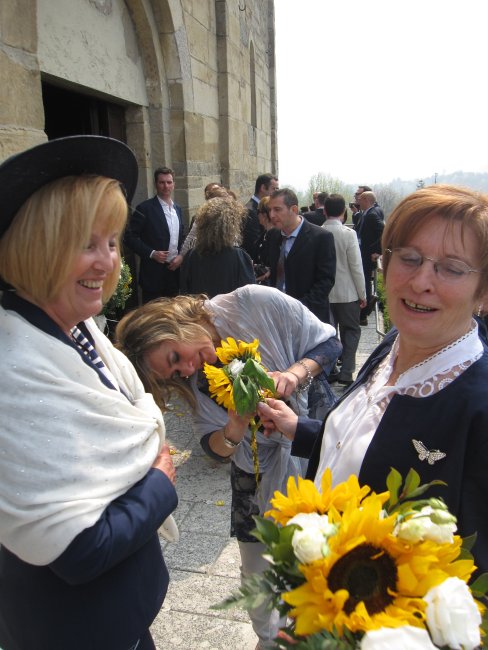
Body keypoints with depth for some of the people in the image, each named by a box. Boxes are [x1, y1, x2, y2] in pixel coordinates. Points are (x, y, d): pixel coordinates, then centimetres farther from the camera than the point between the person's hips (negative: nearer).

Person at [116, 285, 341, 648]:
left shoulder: (257, 303, -20)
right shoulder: (197, 381, -8)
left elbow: (329, 343, -11)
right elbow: (216, 449, -7)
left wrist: (296, 372, -30)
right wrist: (233, 432, -29)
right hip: (260, 475, 2)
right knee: (258, 576, 15)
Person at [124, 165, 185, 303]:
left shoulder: (177, 208, 13)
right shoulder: (145, 208, -7)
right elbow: (129, 237, -9)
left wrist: (181, 255, 0)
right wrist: (152, 253, -18)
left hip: (175, 271, 6)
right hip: (154, 273, -6)